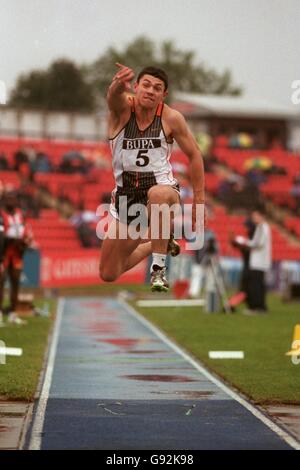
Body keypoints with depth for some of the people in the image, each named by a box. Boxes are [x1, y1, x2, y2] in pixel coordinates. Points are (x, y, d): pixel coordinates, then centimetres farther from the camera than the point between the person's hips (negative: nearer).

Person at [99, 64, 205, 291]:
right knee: (108, 274, 9)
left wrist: (199, 199, -2)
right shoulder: (123, 108, -9)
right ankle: (158, 244, 37)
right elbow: (114, 95, -34)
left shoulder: (171, 118, -9)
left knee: (158, 194, -44)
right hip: (126, 194, 3)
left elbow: (194, 155, 2)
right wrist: (119, 84, -60)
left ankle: (159, 269, -30)